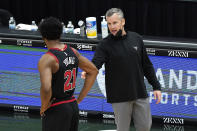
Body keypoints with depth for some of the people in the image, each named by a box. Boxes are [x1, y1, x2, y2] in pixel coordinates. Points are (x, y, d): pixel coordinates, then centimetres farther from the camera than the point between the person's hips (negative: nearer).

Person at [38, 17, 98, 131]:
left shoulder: (47, 59, -19)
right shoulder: (72, 52, 5)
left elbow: (46, 88, -32)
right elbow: (94, 71, 15)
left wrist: (43, 107, -13)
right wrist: (79, 99, 14)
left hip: (56, 109, -7)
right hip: (73, 106, 7)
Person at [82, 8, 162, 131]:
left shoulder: (136, 39, 6)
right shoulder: (105, 45, -4)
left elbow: (147, 65, 12)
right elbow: (96, 63, -21)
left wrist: (156, 86, 9)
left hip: (140, 94, 3)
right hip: (120, 97, -3)